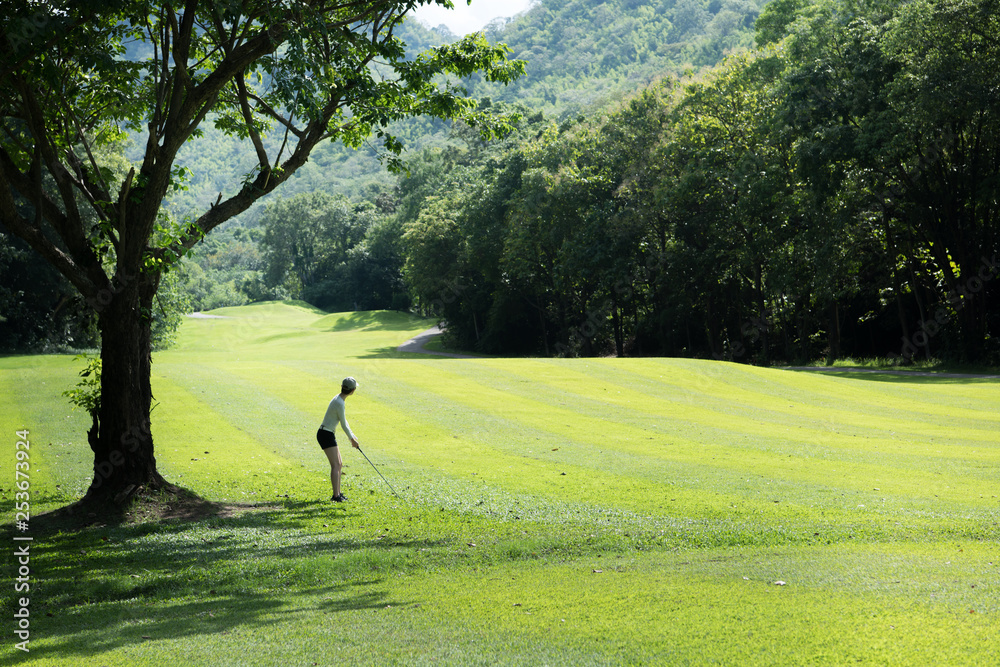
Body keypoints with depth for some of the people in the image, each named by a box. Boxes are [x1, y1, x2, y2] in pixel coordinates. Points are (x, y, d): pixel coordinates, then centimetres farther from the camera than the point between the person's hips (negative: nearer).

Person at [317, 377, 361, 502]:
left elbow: (343, 421, 18)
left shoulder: (339, 399, 9)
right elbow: (344, 425, -12)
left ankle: (338, 493, 16)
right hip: (325, 434, -10)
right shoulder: (339, 403, -21)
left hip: (328, 434, 10)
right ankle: (336, 495, -16)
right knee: (335, 465, -13)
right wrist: (352, 439, 2)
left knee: (339, 464, 12)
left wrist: (352, 437, 20)